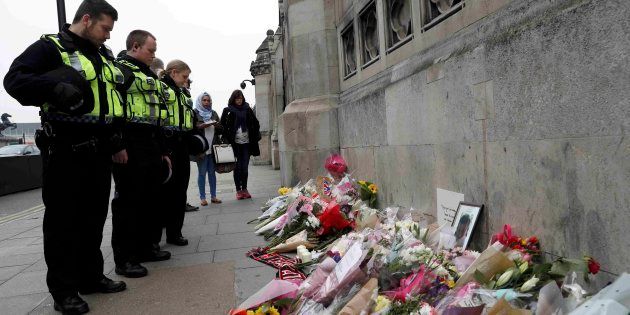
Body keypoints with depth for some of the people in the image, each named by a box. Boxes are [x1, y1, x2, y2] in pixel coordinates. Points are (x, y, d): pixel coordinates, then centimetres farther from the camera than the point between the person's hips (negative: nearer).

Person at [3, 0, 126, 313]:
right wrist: (56, 88, -29)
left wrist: (116, 142, 19)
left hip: (99, 151, 7)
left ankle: (91, 277, 27)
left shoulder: (105, 56, 17)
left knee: (94, 218, 13)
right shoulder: (50, 48, -4)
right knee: (63, 221, 1)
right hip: (66, 151, -7)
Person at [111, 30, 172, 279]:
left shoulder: (149, 77, 24)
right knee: (128, 201, -5)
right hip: (131, 148, -9)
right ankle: (124, 259, 3)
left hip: (151, 146, 9)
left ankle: (144, 247, 26)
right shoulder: (120, 70, -5)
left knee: (149, 200, 14)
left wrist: (163, 151, 24)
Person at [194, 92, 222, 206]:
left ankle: (213, 196, 13)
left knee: (212, 172, 7)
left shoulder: (213, 113, 17)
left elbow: (221, 129, 15)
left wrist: (217, 125, -8)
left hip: (213, 148, 4)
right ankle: (202, 197, 5)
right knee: (202, 173, 0)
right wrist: (203, 125, -21)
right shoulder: (195, 113, 3)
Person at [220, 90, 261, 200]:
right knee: (238, 167, 0)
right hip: (235, 143, -2)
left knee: (245, 167, 3)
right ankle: (238, 190, 7)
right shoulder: (228, 111, 1)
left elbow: (256, 123, 14)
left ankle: (244, 189, 13)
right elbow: (223, 125, 1)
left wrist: (255, 136, 6)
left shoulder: (247, 109, 8)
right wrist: (228, 138, -6)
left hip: (247, 142, 2)